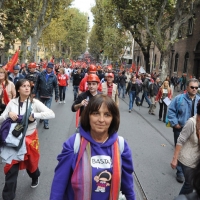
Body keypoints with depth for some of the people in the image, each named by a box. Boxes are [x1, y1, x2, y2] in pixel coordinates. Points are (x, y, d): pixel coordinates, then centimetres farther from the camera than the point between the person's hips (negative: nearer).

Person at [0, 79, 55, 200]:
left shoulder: (35, 103, -9)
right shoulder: (12, 103, -4)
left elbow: (52, 114, -20)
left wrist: (34, 115, -29)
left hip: (30, 137, 0)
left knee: (31, 162, 20)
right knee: (11, 168, 2)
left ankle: (35, 178, 55)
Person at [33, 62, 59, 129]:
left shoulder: (54, 76, -3)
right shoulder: (41, 74, -3)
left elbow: (56, 87, 0)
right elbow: (37, 84, 1)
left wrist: (57, 96, -1)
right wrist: (34, 92, 0)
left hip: (49, 96, -2)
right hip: (41, 95, 2)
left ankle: (46, 123, 2)